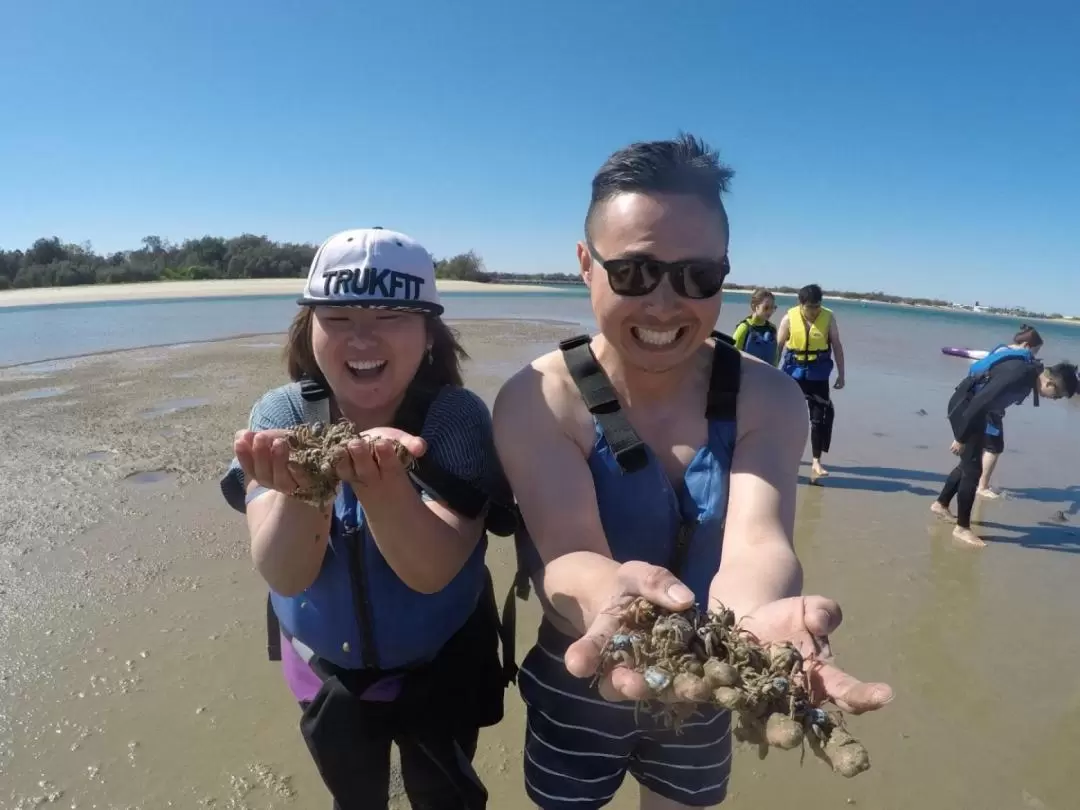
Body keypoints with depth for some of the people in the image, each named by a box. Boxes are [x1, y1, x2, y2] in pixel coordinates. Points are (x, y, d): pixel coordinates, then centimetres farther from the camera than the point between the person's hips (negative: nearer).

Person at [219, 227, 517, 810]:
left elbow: (431, 572, -33)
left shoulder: (456, 417, -24)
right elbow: (284, 576, -27)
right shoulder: (282, 413, -17)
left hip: (439, 671, -2)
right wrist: (302, 485, -48)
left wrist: (381, 482, -52)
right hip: (325, 668, 2)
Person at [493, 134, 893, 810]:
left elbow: (755, 539, -31)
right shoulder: (536, 402, -23)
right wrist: (614, 600, -57)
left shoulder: (768, 399, -16)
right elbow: (566, 553, -33)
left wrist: (749, 618, -55)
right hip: (578, 689, -1)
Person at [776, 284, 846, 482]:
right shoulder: (789, 318, -7)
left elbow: (837, 346, 2)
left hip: (818, 374, 0)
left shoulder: (828, 318, -5)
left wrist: (841, 375, 0)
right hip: (793, 371, 0)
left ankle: (816, 462, 1)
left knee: (820, 417, -3)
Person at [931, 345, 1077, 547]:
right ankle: (962, 528, 0)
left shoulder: (1031, 372, 3)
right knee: (973, 468, -8)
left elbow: (985, 401, 14)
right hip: (964, 405, -10)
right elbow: (980, 402, -28)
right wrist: (961, 438, -22)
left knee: (970, 462, 18)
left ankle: (941, 504, 33)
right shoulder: (1018, 374, -27)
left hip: (975, 407, 10)